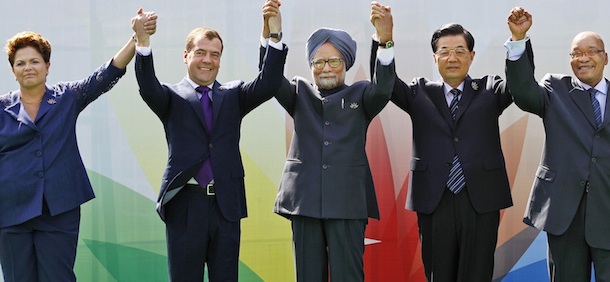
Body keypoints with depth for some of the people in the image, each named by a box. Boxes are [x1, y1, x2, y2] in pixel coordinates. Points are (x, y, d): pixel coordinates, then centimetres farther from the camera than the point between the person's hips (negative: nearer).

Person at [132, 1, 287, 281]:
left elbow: (267, 85, -5)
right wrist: (143, 45, -33)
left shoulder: (233, 95, 11)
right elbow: (148, 88, -16)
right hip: (184, 205, -2)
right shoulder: (172, 98, 4)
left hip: (226, 205, 2)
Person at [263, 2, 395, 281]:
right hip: (305, 199, 2)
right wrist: (270, 34, -23)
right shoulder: (300, 93, 13)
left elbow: (383, 87, -11)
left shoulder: (360, 94, 9)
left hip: (347, 201, -2)